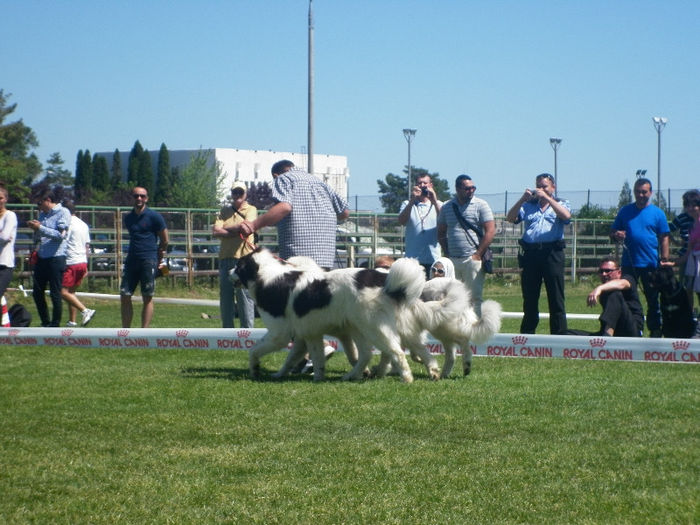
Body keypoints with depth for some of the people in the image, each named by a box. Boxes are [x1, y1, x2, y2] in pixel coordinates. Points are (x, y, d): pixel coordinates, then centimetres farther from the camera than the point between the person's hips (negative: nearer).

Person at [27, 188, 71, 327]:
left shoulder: (63, 213, -4)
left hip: (56, 257, -8)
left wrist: (40, 228, -15)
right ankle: (45, 323, 20)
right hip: (41, 258, 8)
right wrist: (35, 229, 2)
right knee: (37, 293, 9)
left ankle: (55, 325, 4)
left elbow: (60, 235, -16)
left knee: (55, 294, -3)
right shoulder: (42, 214, 18)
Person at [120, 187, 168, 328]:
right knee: (125, 296, 1)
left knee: (147, 298, -3)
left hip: (148, 262, -5)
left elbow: (165, 241, 2)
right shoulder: (128, 218, 13)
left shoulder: (154, 217, -2)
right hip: (131, 261, 5)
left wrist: (157, 259, 6)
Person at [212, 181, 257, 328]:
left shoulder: (251, 210, 6)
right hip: (225, 259, 4)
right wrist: (237, 231, -7)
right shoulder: (225, 211, 16)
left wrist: (225, 229, -2)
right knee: (225, 298, 7)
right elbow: (215, 232, 2)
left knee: (245, 298, -6)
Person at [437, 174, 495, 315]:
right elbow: (441, 233, 18)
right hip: (452, 260, 4)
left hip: (472, 260, -4)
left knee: (475, 297, -4)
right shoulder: (447, 207, 11)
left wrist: (478, 255, -10)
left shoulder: (481, 205, -1)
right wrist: (446, 253, 6)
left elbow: (490, 231, -6)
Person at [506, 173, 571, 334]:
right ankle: (526, 337, 14)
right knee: (529, 298, 7)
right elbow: (510, 218, 5)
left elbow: (566, 215, -10)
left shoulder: (561, 204, 13)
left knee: (556, 298, -3)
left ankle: (559, 337, -1)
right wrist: (522, 199, -6)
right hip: (530, 253, 3)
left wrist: (546, 197, -13)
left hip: (552, 253, -3)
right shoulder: (528, 206, 19)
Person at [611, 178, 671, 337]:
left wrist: (665, 260, -6)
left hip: (650, 264, -2)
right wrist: (616, 236, -11)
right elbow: (612, 233, 13)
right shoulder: (625, 211, 9)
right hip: (629, 263, 2)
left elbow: (664, 238, 2)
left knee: (653, 300, 3)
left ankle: (655, 330, 9)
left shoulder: (657, 213, 4)